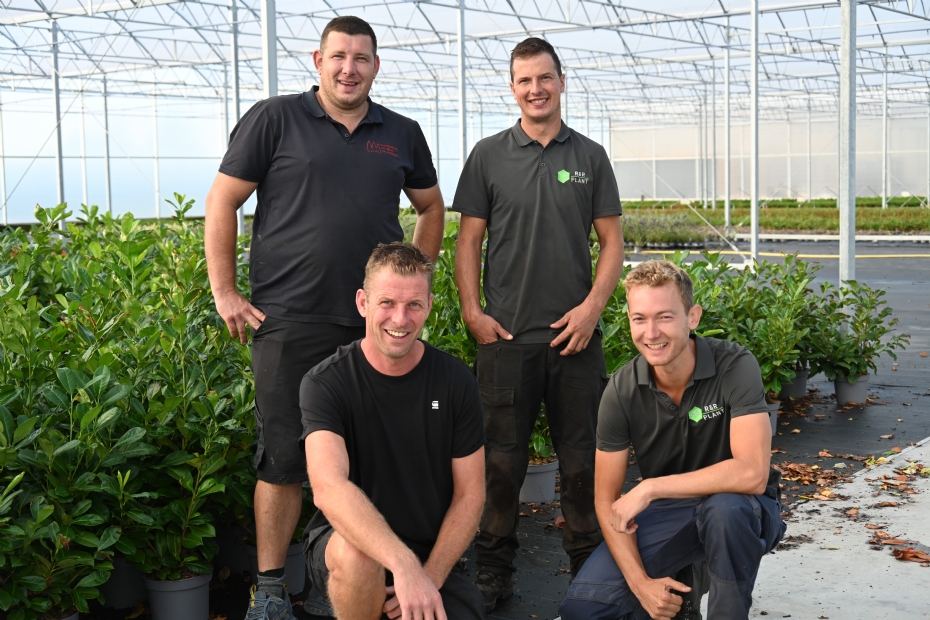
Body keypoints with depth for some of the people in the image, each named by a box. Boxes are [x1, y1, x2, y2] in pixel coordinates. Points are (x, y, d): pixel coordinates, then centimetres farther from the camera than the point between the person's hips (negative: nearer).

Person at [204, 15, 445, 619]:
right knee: (283, 460, 1)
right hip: (290, 323, -3)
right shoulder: (275, 120, 1)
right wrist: (225, 293, -2)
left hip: (377, 325, 4)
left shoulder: (402, 134, 12)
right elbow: (222, 202, 2)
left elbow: (431, 207, 25)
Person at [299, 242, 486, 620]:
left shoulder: (455, 382, -3)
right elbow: (328, 487, -29)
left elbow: (470, 493, 0)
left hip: (432, 554, 4)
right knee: (359, 555, -37)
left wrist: (430, 579, -13)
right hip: (344, 543, -3)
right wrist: (403, 565, -42)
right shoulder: (326, 383, -13)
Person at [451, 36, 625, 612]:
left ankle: (589, 567, 21)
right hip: (506, 334, -1)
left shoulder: (590, 156, 8)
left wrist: (592, 306, -6)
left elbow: (613, 242, 7)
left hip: (575, 335, 1)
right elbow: (469, 240, 6)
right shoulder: (490, 156, 6)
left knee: (583, 458, 7)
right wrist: (472, 311, -5)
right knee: (502, 460, 5)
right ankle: (494, 572, 17)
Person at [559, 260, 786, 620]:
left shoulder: (735, 367, -22)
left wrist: (649, 488, -30)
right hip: (667, 513, 3)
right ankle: (680, 586, 13)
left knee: (725, 506, -39)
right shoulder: (621, 391, -12)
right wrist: (641, 582, -19)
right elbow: (606, 500, -7)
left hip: (740, 509, -3)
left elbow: (752, 474, -33)